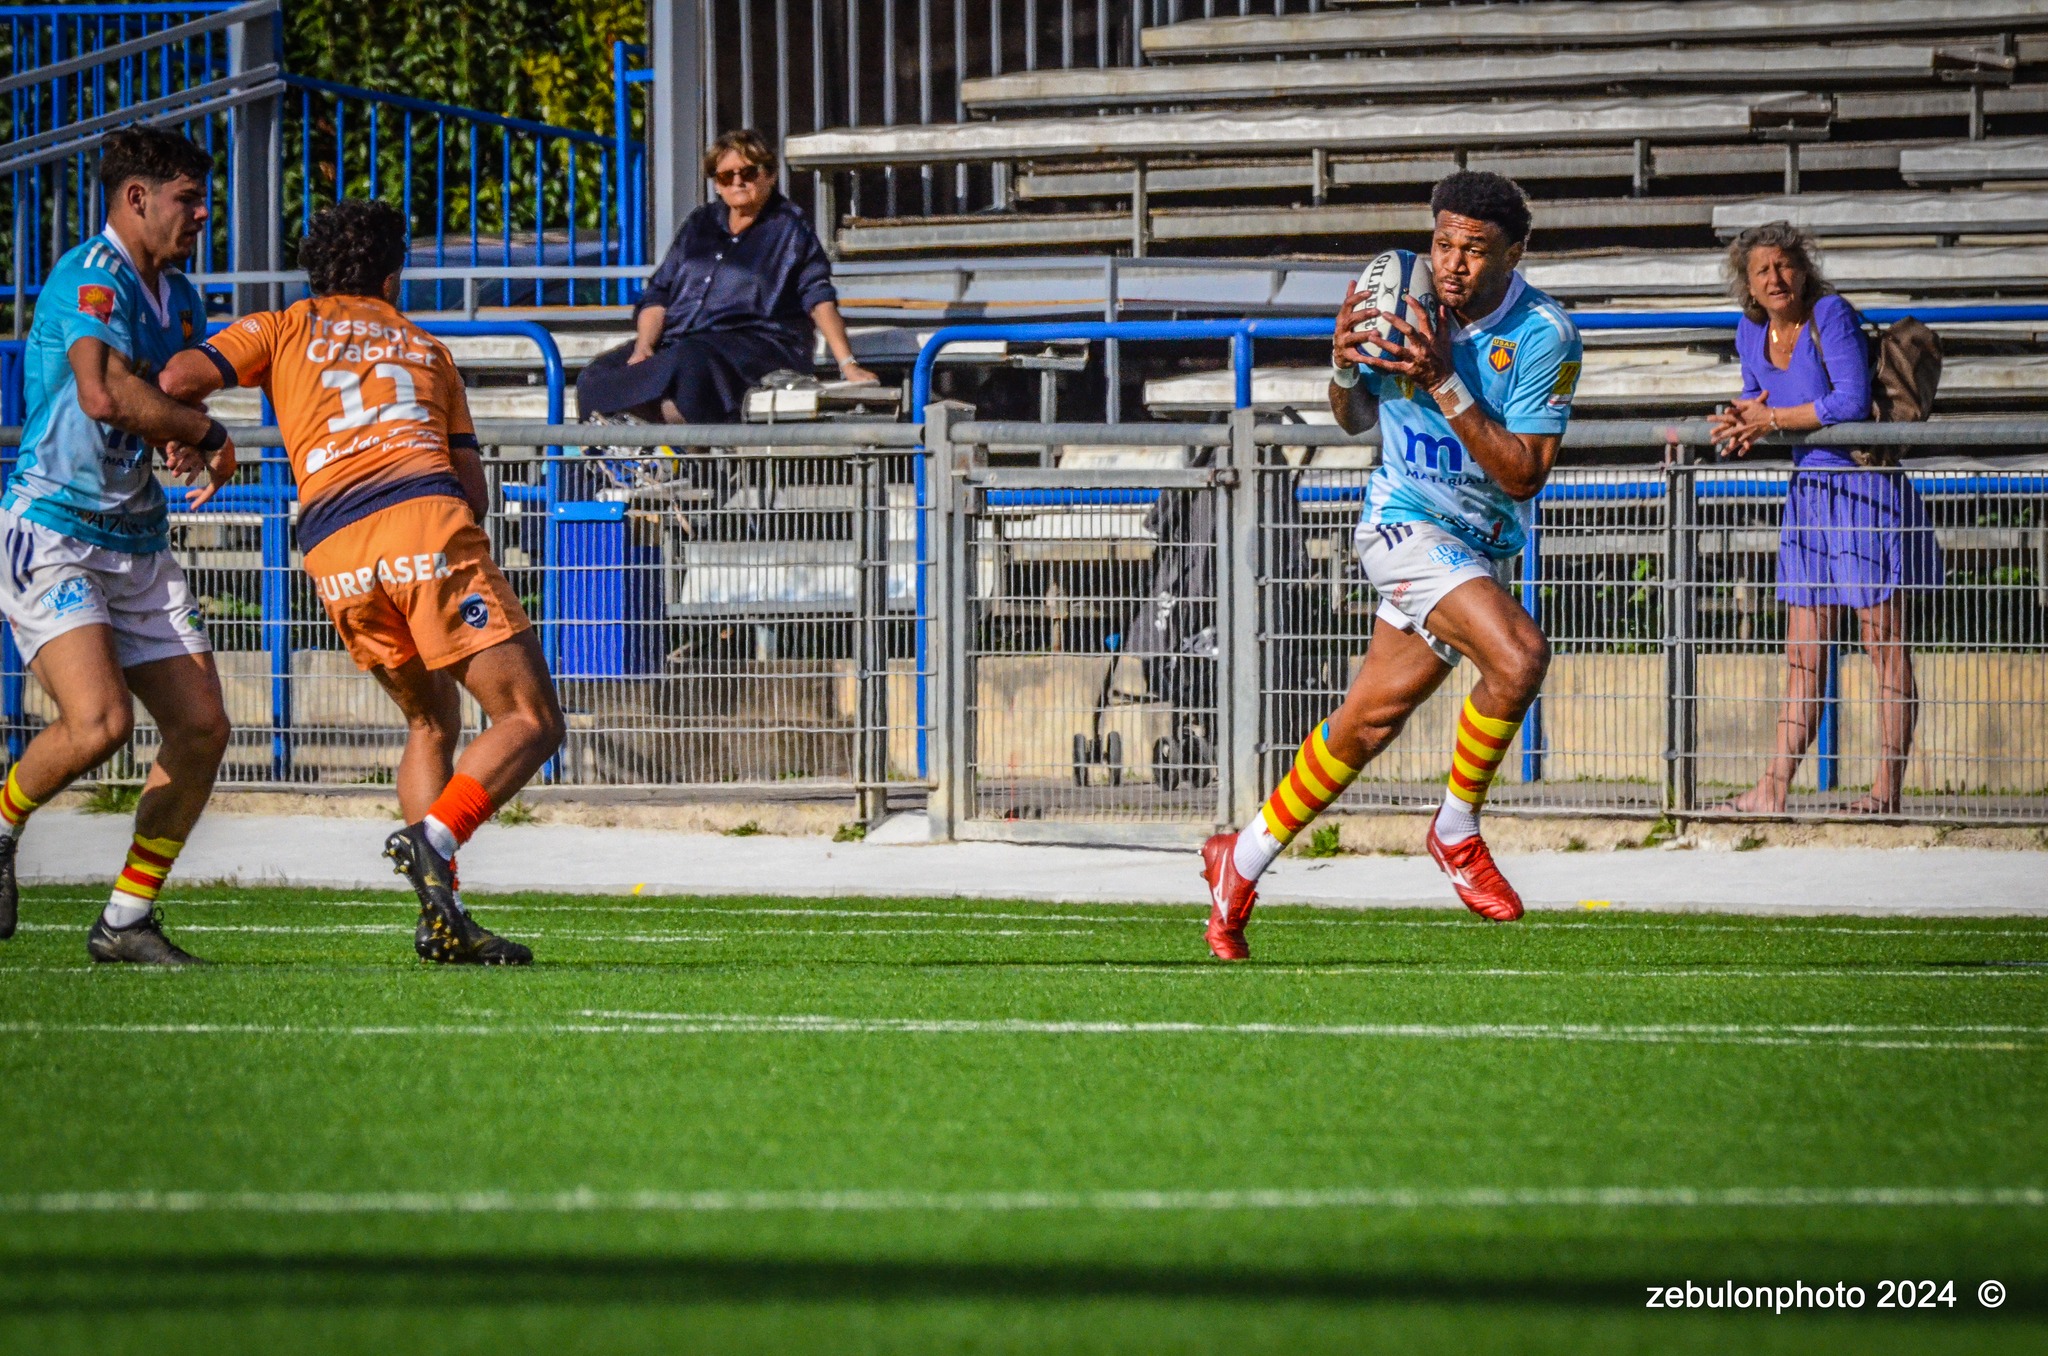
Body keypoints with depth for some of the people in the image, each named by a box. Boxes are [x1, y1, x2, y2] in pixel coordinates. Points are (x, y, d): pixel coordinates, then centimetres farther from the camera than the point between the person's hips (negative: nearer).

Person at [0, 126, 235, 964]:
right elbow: (105, 394, -31)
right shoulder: (89, 279, -15)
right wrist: (205, 432, -17)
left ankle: (127, 920, 9)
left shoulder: (179, 298, 14)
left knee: (203, 729, -1)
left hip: (139, 543, 9)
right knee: (100, 720, -26)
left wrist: (195, 447, 1)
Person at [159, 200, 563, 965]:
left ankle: (443, 919, 6)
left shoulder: (286, 328, 23)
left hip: (334, 550, 2)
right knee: (531, 722, -1)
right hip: (428, 518, -2)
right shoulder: (426, 348, 26)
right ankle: (434, 838, -27)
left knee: (431, 724, 21)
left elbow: (179, 380, 8)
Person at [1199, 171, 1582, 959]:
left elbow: (1523, 476, -19)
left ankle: (1243, 862, 29)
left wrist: (1446, 387, -27)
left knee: (1373, 719, 10)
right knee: (1519, 654, -27)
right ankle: (1457, 832, -6)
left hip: (1478, 549, 2)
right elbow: (1354, 420, 8)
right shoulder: (1405, 298, -8)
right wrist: (1347, 368, -15)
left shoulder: (1544, 336, -15)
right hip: (1404, 521, -2)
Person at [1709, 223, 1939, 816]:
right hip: (1808, 494, 7)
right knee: (1803, 655, 8)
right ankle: (1773, 789, 8)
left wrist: (1772, 420, -15)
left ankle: (1888, 788, -1)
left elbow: (1852, 400, -23)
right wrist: (1742, 419, 1)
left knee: (1885, 646, -3)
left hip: (1866, 489, -7)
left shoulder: (1830, 315, -14)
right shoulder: (1751, 332, 7)